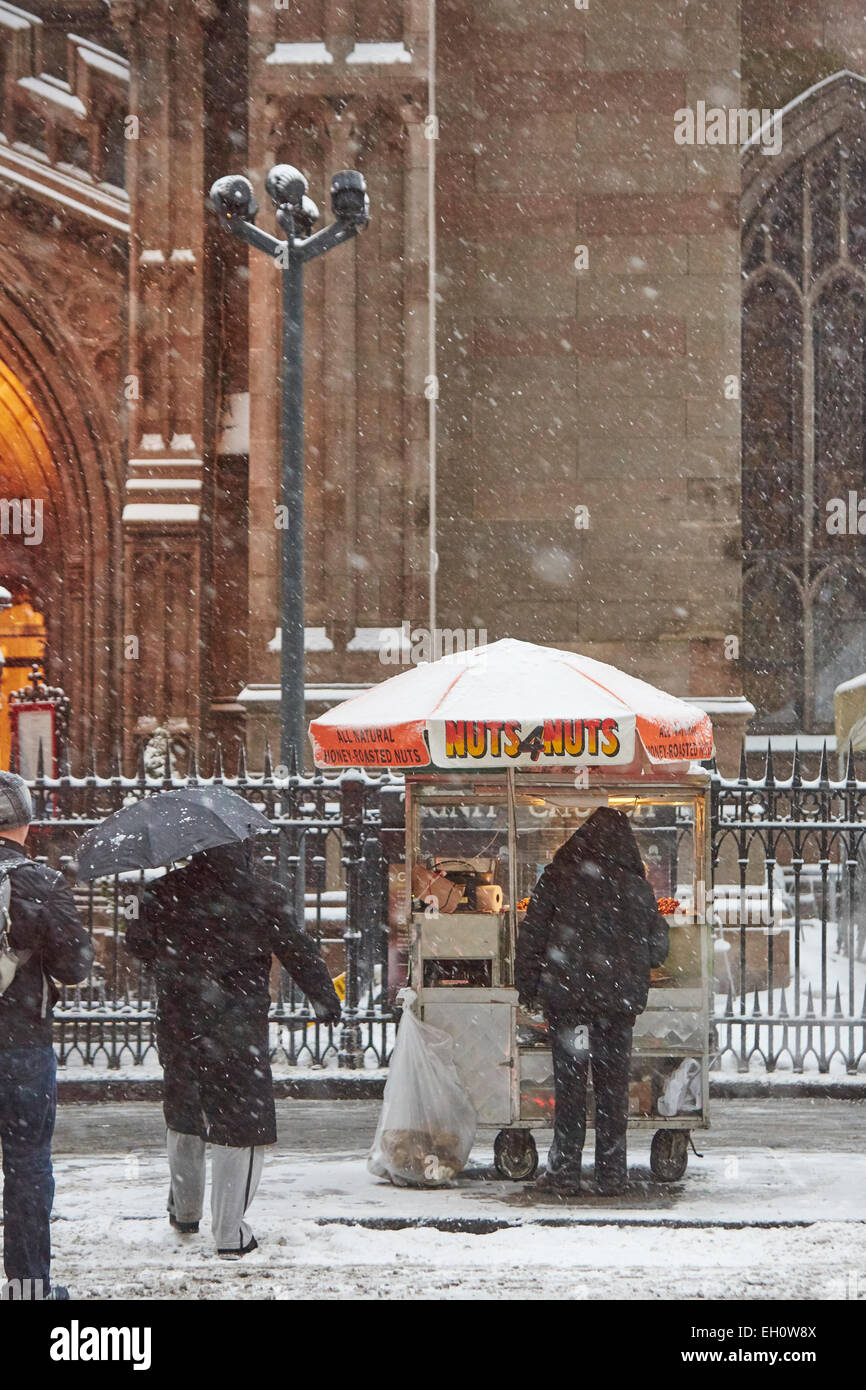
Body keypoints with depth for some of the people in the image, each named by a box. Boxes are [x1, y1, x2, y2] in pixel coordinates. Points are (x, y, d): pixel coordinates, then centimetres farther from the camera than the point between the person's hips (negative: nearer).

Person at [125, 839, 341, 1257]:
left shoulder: (165, 894, -2)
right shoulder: (263, 897, -8)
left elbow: (139, 944, 10)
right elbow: (299, 952, -2)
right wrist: (325, 999, 11)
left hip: (177, 1028, 4)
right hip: (239, 1030, -4)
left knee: (183, 1117, 21)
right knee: (243, 1126, 3)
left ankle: (184, 1211, 38)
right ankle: (229, 1231, 1)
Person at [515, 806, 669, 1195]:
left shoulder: (558, 879, -3)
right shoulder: (637, 888, 1)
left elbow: (531, 936, -2)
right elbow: (658, 948, 7)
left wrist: (527, 988, 6)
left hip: (566, 996, -1)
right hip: (619, 1000, 1)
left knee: (569, 1081, 4)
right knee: (613, 1083, 7)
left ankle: (565, 1168, 4)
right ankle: (612, 1173, 8)